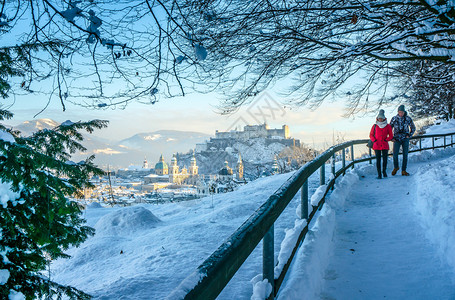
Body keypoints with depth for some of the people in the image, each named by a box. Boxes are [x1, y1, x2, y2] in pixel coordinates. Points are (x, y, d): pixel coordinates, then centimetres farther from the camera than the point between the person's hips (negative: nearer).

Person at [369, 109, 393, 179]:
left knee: (385, 159, 2)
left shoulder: (388, 126, 3)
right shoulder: (375, 126, 3)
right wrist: (374, 141, -4)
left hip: (385, 145, 1)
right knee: (378, 160, -5)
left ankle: (384, 171, 27)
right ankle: (379, 174, 1)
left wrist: (386, 140, -6)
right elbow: (371, 135, 10)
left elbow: (391, 136, 9)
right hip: (377, 146, -1)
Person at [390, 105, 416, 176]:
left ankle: (403, 171, 8)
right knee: (395, 154, -13)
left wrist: (409, 135, 0)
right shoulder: (394, 119, -2)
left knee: (405, 155, 0)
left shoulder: (408, 119, -2)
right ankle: (396, 167, 11)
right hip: (397, 139, -1)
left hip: (405, 139, 1)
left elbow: (413, 128, 12)